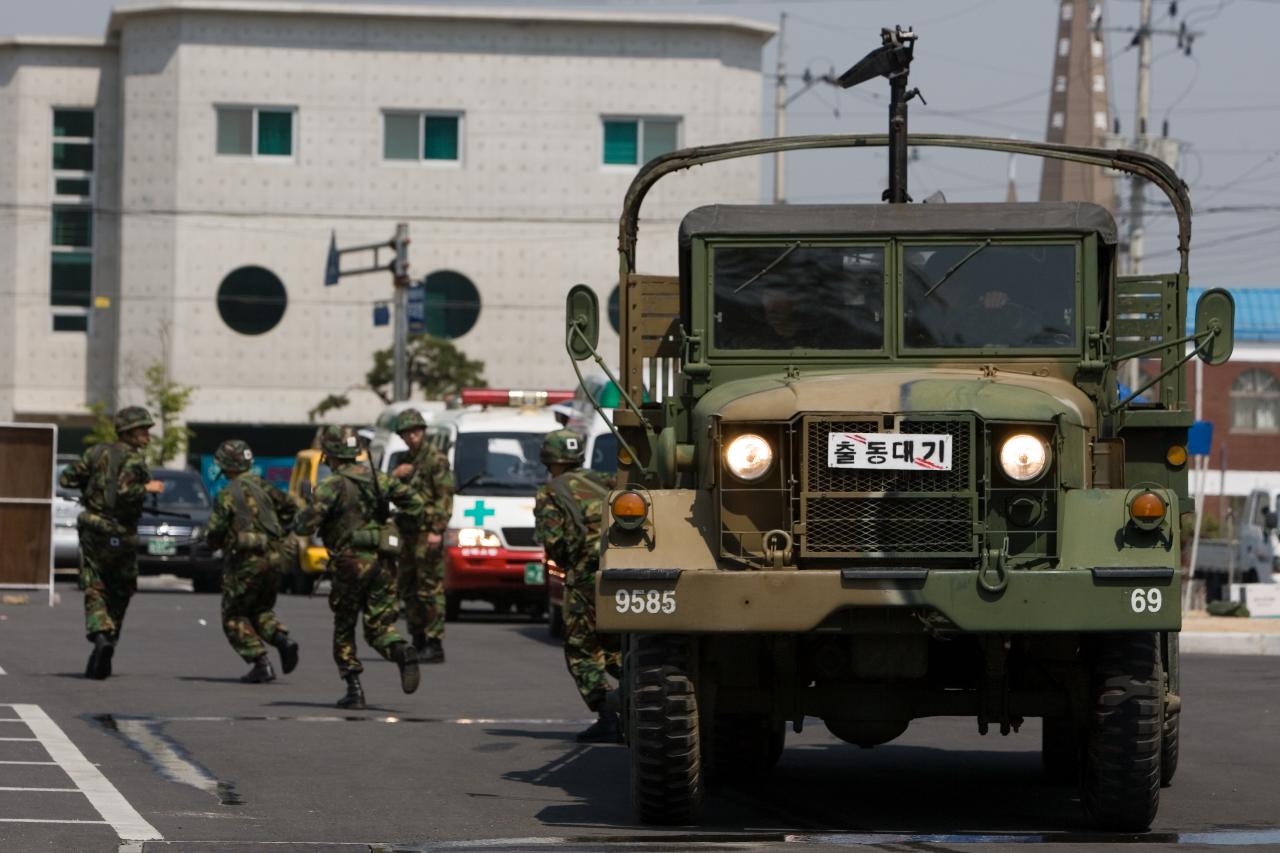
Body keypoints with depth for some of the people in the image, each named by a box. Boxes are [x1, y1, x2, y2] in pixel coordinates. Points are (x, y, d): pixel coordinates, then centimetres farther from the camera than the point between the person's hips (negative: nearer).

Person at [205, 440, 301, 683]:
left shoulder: (227, 496, -10)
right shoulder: (261, 486, 7)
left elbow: (215, 534, -10)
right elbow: (290, 506, 13)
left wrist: (214, 542, 12)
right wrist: (279, 533, 20)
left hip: (245, 562, -6)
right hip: (274, 558, 6)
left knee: (235, 617, 7)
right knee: (262, 609, 23)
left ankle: (261, 663, -6)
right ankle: (283, 640, -5)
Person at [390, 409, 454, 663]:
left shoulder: (436, 459, -7)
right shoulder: (407, 461, 18)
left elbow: (445, 496, -14)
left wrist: (437, 530, -21)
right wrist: (395, 475, -4)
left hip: (427, 534, -9)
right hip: (409, 534, 9)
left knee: (430, 588, -9)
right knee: (407, 589, 11)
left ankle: (434, 646, -8)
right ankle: (418, 642, 19)